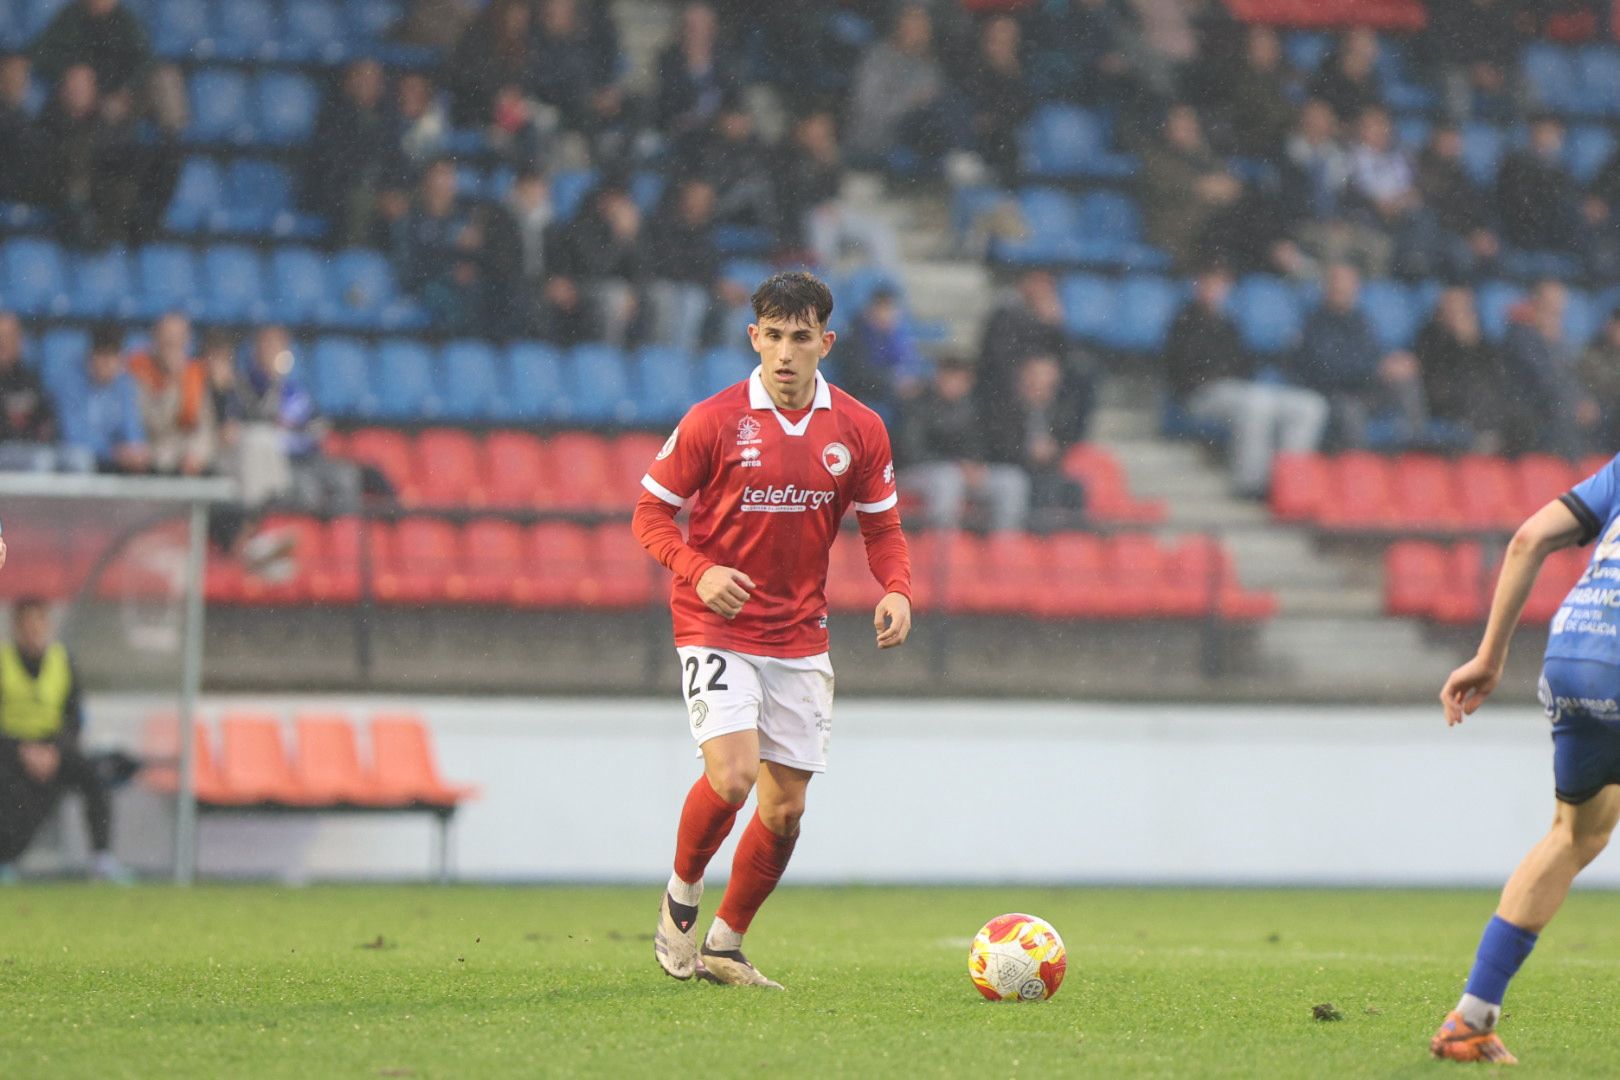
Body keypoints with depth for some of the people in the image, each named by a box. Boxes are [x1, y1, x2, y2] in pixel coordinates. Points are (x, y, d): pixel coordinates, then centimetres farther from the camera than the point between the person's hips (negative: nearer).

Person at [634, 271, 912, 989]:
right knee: (732, 776, -22)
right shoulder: (712, 421, -8)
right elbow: (650, 512, -2)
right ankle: (682, 896, 6)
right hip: (716, 629, -4)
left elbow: (882, 527, 11)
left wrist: (896, 590, -9)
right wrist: (699, 571, -20)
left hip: (800, 639, 4)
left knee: (785, 807, 4)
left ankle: (724, 947, 21)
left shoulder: (858, 430, 1)